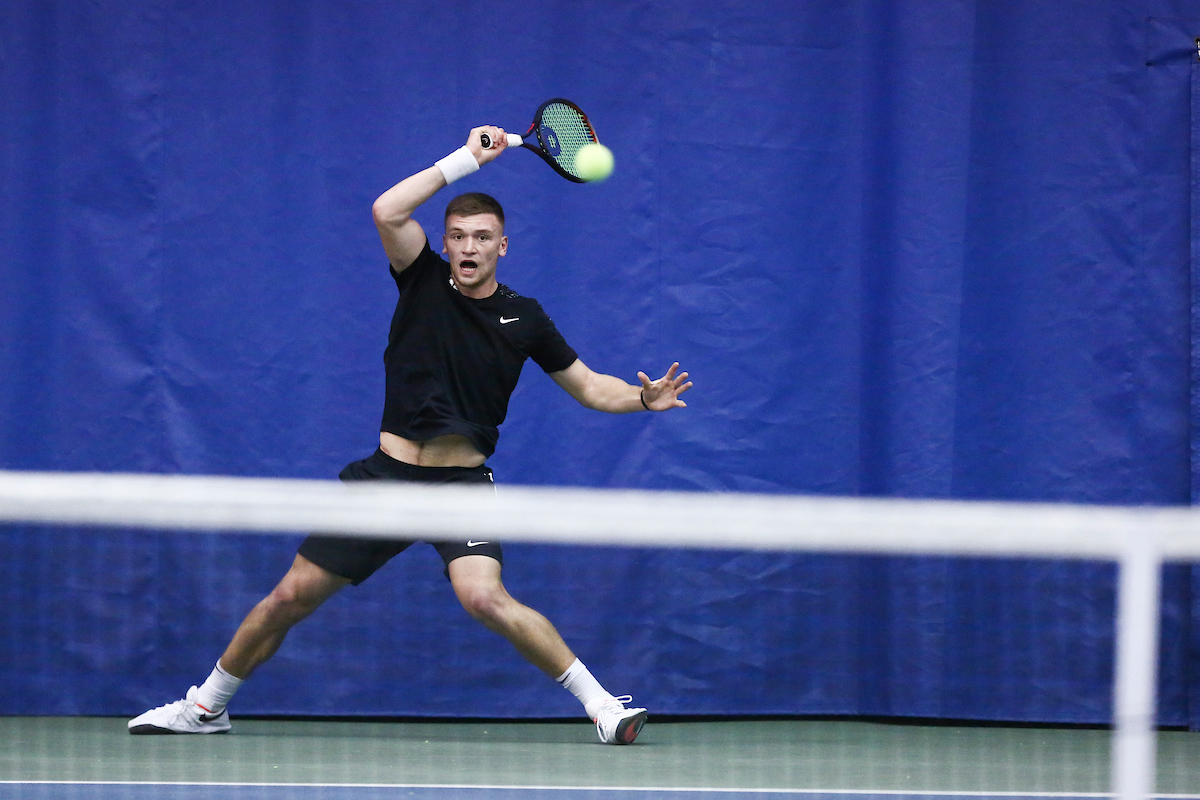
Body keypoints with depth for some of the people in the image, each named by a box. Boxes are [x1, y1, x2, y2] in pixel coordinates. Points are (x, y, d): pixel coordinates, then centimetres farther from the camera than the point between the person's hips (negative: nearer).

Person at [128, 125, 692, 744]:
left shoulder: (522, 318, 3)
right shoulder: (425, 281, 0)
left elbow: (587, 385, 12)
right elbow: (388, 211, -18)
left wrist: (642, 397, -7)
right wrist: (466, 158, -17)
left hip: (463, 484, -1)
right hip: (388, 475, 1)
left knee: (485, 599, -28)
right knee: (290, 598, 5)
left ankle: (601, 705, -21)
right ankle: (206, 706, 24)